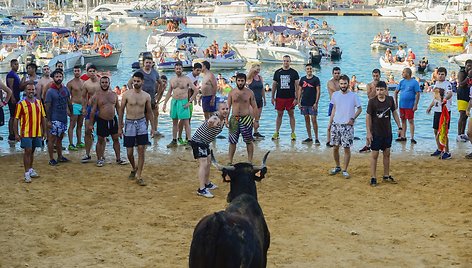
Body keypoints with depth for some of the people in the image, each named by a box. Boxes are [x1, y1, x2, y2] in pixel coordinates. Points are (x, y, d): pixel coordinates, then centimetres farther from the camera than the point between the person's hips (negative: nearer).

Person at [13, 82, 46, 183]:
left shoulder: (38, 102, 6)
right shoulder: (21, 104, -7)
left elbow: (43, 117, 12)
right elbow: (16, 119, -6)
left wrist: (44, 131, 10)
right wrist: (16, 134, -9)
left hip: (37, 132, 4)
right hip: (26, 133, -4)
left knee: (32, 151, 15)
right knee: (27, 151, -5)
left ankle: (31, 169, 28)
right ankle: (27, 173, 0)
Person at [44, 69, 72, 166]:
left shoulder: (65, 89, 7)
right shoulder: (50, 91, -10)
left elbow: (69, 102, 17)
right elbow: (47, 106, -11)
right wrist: (48, 121, -15)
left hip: (64, 118, 6)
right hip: (55, 119, -6)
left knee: (60, 138, 16)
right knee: (52, 138, -2)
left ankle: (60, 157, 24)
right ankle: (51, 159, 3)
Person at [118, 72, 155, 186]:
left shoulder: (146, 96, 1)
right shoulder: (127, 94, -5)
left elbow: (149, 112, 11)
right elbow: (121, 110, 1)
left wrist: (153, 127, 7)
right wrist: (119, 127, 0)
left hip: (141, 123, 1)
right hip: (129, 123, -1)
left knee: (141, 150, -3)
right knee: (129, 152, 4)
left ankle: (139, 176, 4)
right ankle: (134, 168, 33)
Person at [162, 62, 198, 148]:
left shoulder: (187, 79, -5)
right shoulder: (172, 80, 9)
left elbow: (195, 90, -6)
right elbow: (169, 92, 17)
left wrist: (190, 102, -11)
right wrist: (165, 103, 11)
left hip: (183, 102, -5)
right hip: (174, 102, 5)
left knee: (186, 122, -6)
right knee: (174, 122, 10)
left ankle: (189, 141, -5)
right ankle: (174, 141, 17)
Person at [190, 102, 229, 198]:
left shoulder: (223, 119, 0)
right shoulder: (215, 118, -29)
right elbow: (209, 123, -57)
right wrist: (211, 123, -75)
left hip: (205, 142, 10)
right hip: (197, 141, -10)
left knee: (208, 162, 22)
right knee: (203, 163, -19)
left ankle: (207, 184, 41)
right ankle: (201, 189, -23)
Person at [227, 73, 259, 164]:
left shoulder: (249, 92, 0)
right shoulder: (232, 92, 3)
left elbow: (254, 107, 2)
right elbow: (228, 106, 7)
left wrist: (256, 120, -2)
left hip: (246, 119, -1)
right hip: (234, 119, 1)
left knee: (249, 141, 4)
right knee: (232, 141, 5)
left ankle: (250, 161, 14)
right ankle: (230, 161, 13)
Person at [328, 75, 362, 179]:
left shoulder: (353, 96, -6)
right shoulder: (335, 95, 4)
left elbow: (359, 109, 2)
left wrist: (353, 119, -9)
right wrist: (330, 122, 11)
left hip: (347, 126, -3)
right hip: (336, 124, 3)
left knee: (347, 148, -2)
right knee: (335, 147, 8)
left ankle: (345, 170, 8)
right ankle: (338, 167, 26)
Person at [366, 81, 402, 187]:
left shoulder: (390, 100, -2)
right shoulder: (372, 101, -13)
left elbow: (394, 113, 10)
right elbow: (368, 117, -9)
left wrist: (399, 127, 7)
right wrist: (368, 132, -13)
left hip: (387, 132, 4)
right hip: (376, 133, -4)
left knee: (387, 154, 12)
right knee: (374, 155, 0)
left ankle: (386, 176, 24)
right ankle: (373, 178, 6)